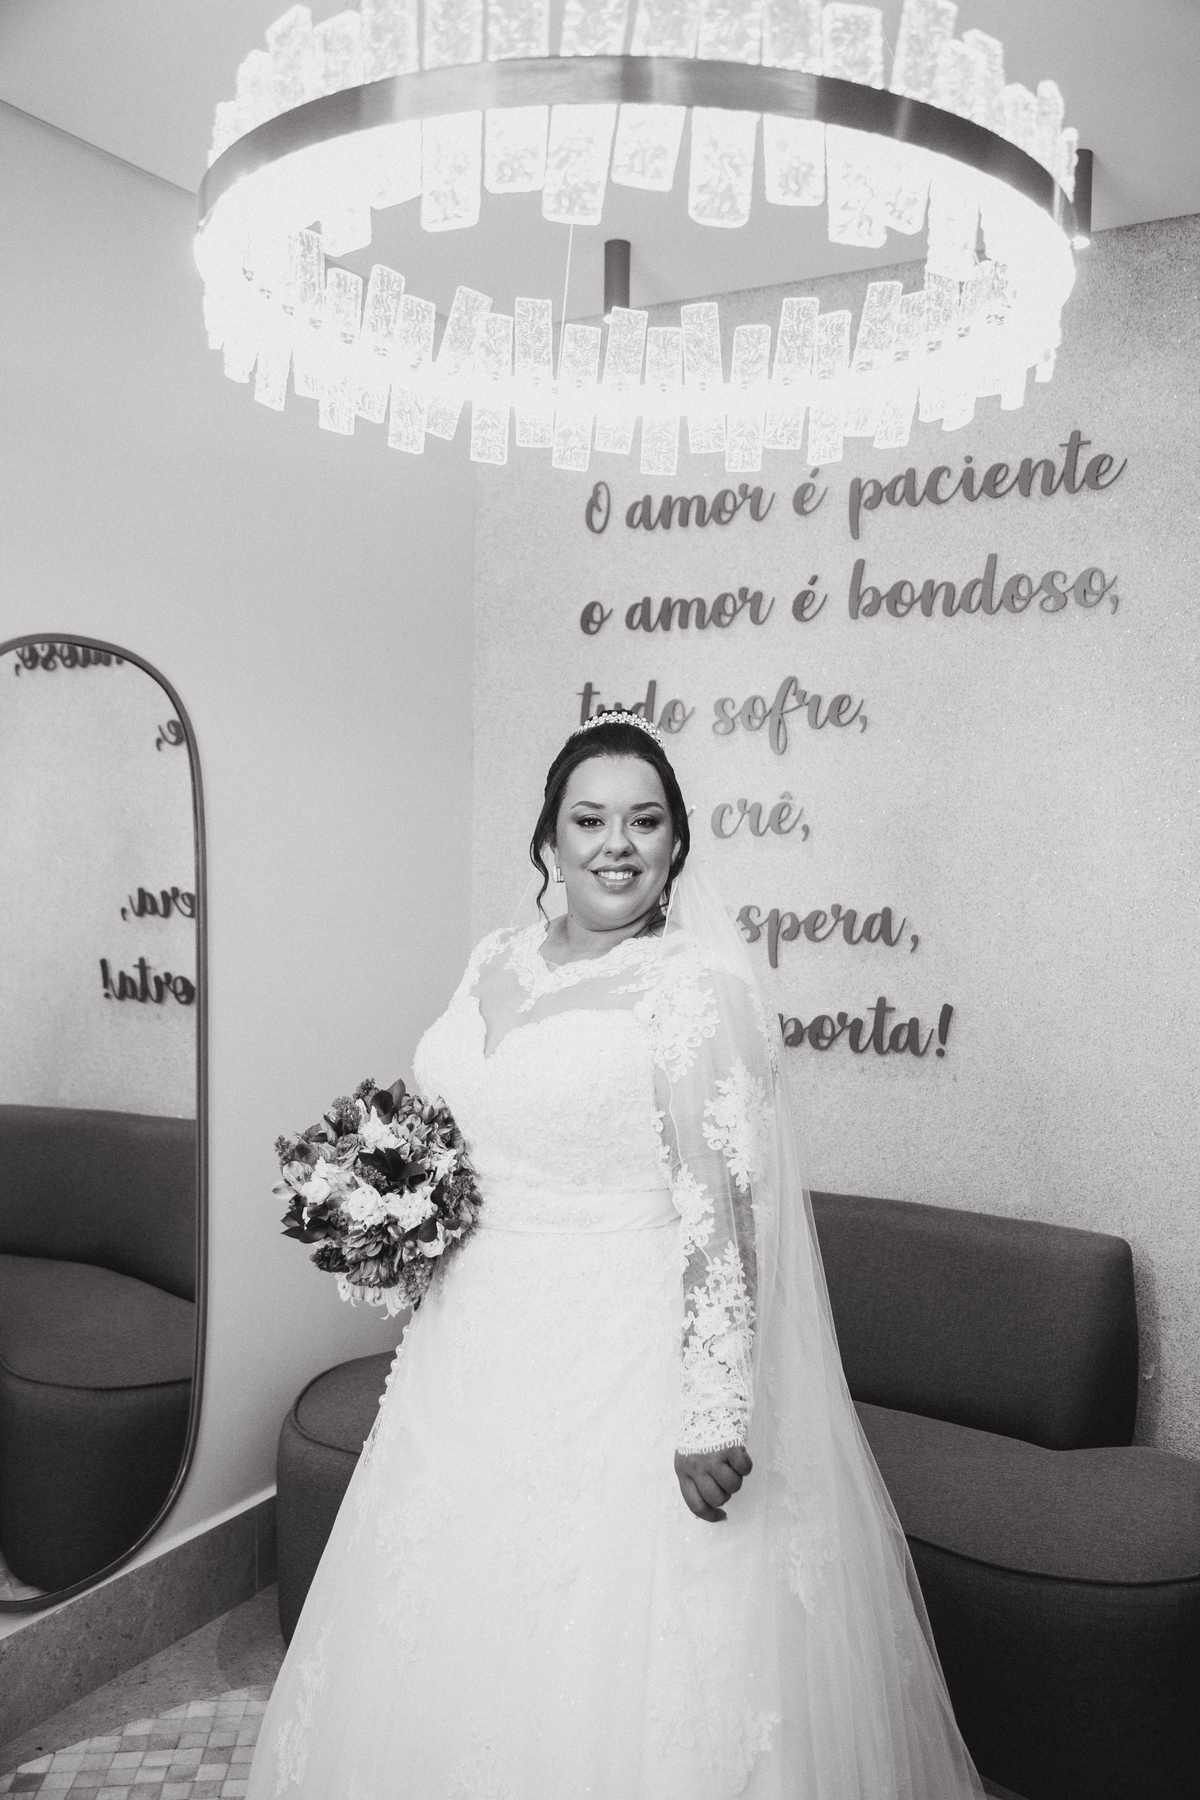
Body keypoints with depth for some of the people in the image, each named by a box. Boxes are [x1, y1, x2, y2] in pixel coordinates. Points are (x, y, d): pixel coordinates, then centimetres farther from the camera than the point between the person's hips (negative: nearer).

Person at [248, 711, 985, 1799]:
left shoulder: (696, 988, -15)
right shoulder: (495, 965, 5)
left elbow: (718, 1217, -18)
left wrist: (713, 1419, -20)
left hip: (628, 1361, -6)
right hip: (484, 1346, 7)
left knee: (619, 1663, 6)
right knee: (462, 1642, 20)